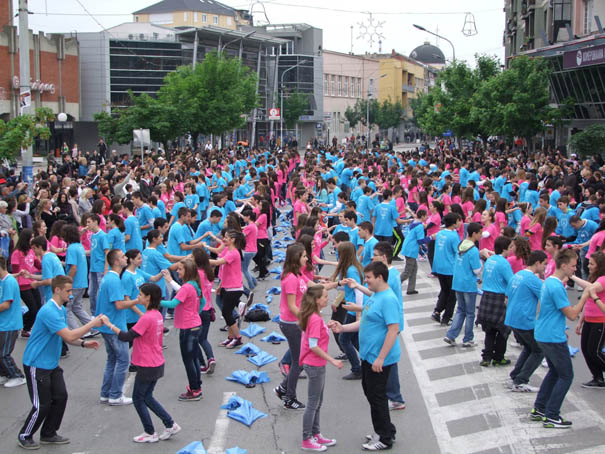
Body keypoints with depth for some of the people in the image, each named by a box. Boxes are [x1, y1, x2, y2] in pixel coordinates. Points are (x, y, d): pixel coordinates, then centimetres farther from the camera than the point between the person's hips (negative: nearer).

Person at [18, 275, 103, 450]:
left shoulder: (61, 310, 7)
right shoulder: (48, 312, -25)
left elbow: (66, 337, 15)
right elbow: (69, 336, -29)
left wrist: (84, 343, -2)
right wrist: (92, 324, -24)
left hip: (51, 364, 9)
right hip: (36, 365, -9)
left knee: (61, 397, 8)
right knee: (42, 405, -2)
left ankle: (48, 434, 24)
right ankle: (25, 437, 19)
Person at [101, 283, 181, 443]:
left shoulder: (147, 318, -23)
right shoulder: (157, 315, 5)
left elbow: (126, 337, -25)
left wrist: (109, 325, -19)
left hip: (147, 367, -9)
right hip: (157, 363, 9)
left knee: (138, 398, 8)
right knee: (147, 397, 21)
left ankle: (150, 433, 16)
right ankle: (170, 424, 20)